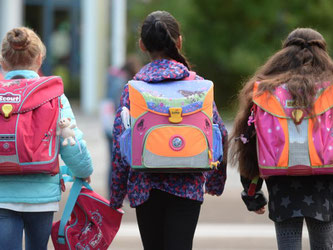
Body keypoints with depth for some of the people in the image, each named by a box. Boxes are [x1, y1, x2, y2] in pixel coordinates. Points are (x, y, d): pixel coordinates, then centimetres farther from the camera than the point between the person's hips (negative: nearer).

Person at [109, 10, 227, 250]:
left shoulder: (133, 87, -1)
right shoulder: (196, 84, -1)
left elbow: (120, 142, -3)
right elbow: (219, 133, 1)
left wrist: (116, 196, 4)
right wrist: (215, 180, 15)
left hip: (145, 185, 1)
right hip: (187, 184, -1)